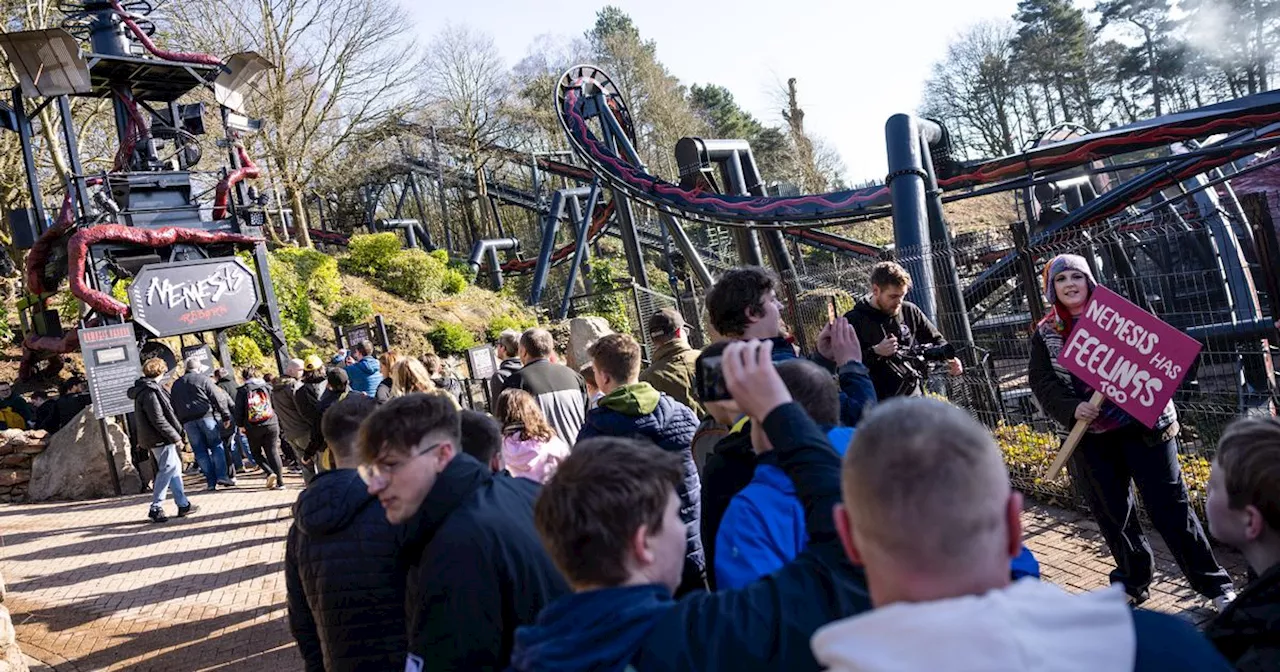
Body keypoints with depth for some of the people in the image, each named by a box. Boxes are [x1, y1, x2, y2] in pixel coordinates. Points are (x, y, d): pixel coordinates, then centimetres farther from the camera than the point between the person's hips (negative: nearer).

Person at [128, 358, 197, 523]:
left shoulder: (146, 388, 13)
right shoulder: (149, 392, -19)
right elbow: (158, 420, -22)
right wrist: (175, 436, -17)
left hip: (155, 438, 11)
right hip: (160, 439, -11)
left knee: (175, 466, 15)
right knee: (167, 469, -6)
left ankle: (183, 505, 20)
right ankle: (155, 508, -3)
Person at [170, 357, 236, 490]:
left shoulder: (176, 385, 19)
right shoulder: (203, 379, 1)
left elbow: (174, 406, 18)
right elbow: (218, 398, -5)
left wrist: (180, 424, 19)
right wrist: (226, 416, -3)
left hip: (187, 421, 4)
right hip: (206, 416, -4)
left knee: (200, 451, 5)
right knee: (216, 446, 3)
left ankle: (211, 481, 2)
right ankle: (221, 476, -7)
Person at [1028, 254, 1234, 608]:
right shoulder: (1045, 334, 6)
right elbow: (1043, 384, -1)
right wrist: (1072, 409, -20)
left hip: (1142, 426, -2)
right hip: (1091, 438, 2)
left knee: (1169, 505, -1)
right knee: (1113, 513, 11)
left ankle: (1214, 584, 10)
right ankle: (1132, 581, 30)